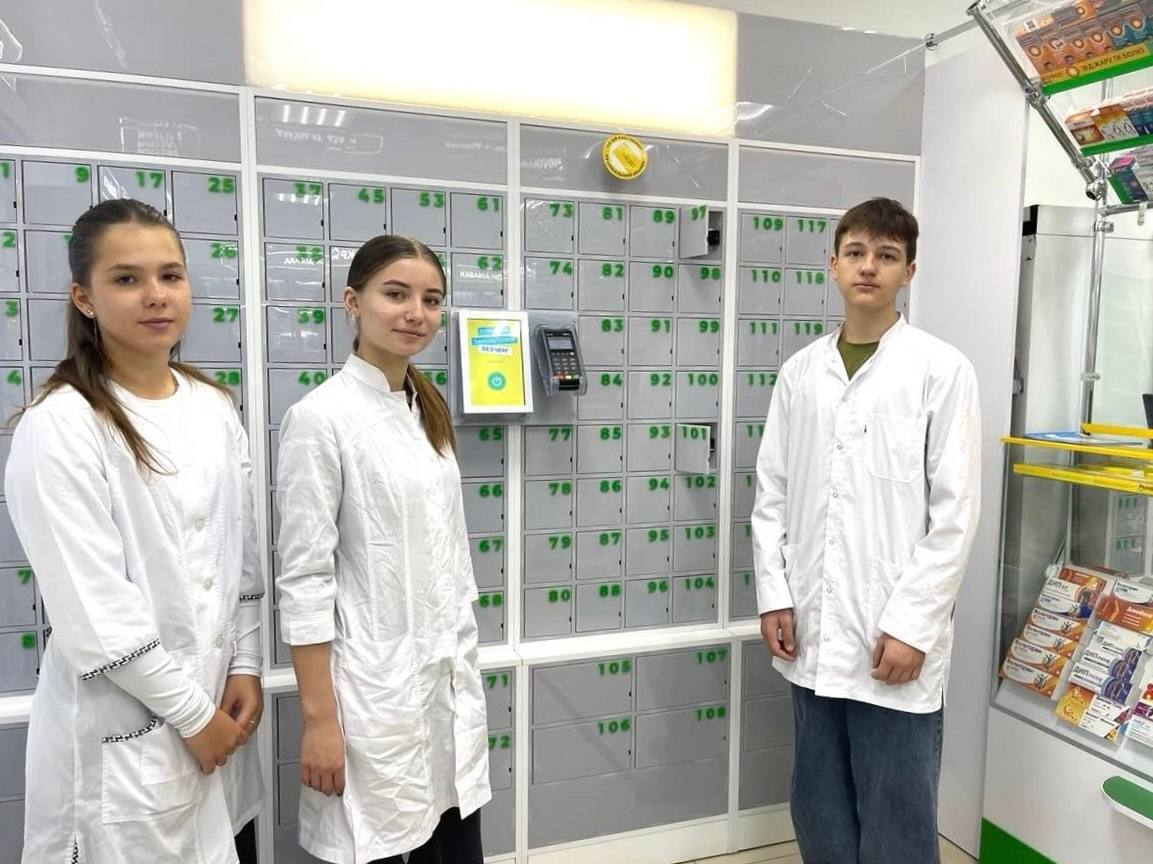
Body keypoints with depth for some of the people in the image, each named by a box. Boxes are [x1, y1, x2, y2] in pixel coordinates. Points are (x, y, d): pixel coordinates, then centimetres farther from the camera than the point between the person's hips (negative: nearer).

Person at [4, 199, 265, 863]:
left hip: (217, 712, 6)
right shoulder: (59, 427, -15)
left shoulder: (215, 408, 3)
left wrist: (246, 668, 0)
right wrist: (190, 712, -12)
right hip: (122, 730, -5)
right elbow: (91, 608, -17)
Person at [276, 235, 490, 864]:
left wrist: (463, 667, 15)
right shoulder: (320, 417, -13)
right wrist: (319, 718, -14)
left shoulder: (429, 412, 8)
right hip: (376, 689, -6)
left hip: (452, 680, 7)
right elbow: (304, 580, -14)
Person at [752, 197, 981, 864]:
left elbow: (956, 512, -8)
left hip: (895, 636, -3)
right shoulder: (800, 371, 5)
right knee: (819, 809, 18)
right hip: (813, 633, 4)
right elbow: (773, 492, 8)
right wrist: (774, 595, 2)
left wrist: (912, 623, -12)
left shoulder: (942, 370, -6)